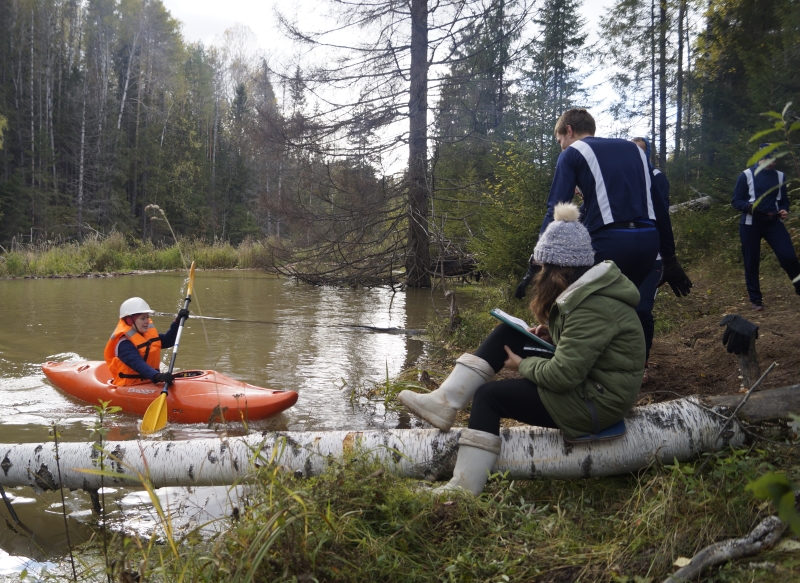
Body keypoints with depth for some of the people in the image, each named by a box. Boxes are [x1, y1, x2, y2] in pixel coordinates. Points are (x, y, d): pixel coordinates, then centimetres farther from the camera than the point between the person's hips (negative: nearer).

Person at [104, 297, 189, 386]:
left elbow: (168, 341, 25)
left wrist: (178, 321, 12)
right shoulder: (124, 343, -15)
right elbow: (138, 363, -29)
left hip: (149, 384, 8)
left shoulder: (148, 333, 12)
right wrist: (158, 376, -45)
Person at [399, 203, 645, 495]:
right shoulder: (589, 286, 5)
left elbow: (563, 375, -27)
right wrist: (553, 334, 1)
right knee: (509, 333, 3)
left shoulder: (592, 306, -26)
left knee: (489, 395, -11)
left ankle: (464, 489, -9)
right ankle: (445, 402, -4)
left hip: (597, 403, -10)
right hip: (586, 380, 10)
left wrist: (523, 365, -9)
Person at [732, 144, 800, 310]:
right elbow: (736, 201, -3)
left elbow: (783, 200, 19)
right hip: (750, 224, -2)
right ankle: (755, 299, 14)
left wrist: (784, 210, -3)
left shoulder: (780, 176, 10)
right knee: (751, 263, 2)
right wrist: (750, 206, -23)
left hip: (773, 223, 3)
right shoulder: (747, 175, -3)